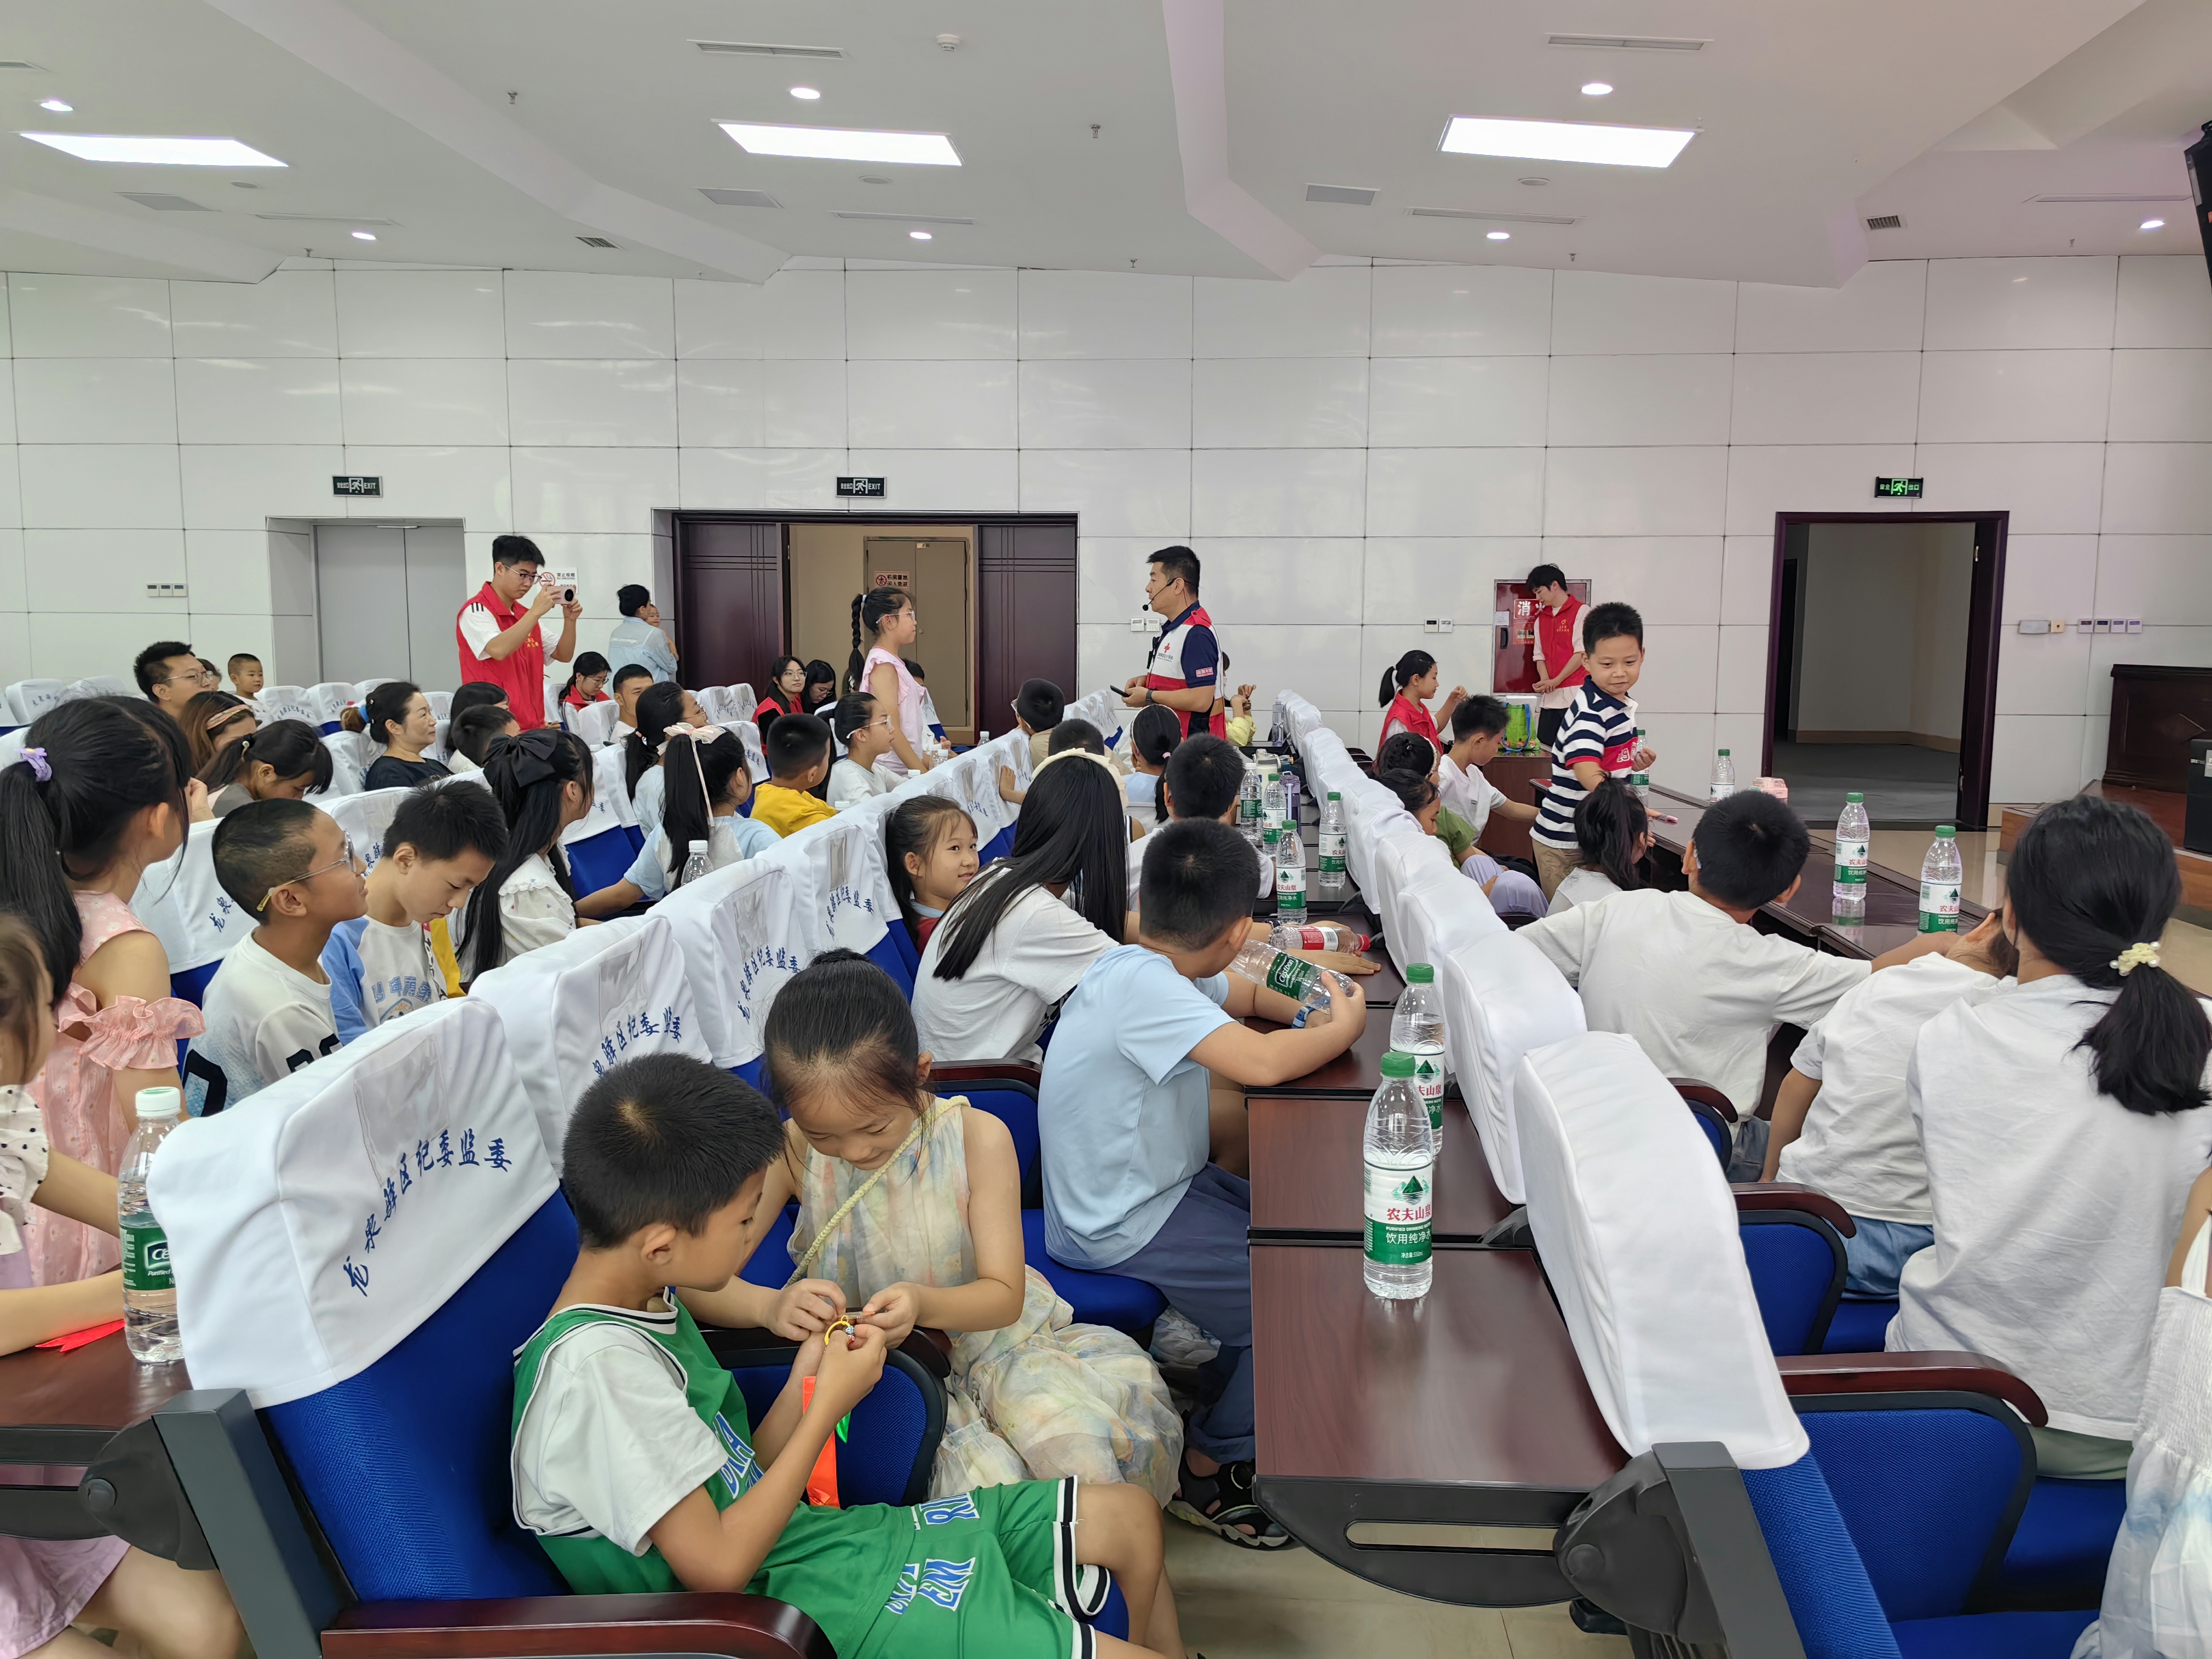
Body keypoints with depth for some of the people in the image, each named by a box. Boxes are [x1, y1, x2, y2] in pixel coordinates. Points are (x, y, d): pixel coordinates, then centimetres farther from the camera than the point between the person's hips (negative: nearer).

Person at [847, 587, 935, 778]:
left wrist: (927, 761, 16)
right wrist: (923, 774, -18)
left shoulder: (892, 662, 15)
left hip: (906, 770, 9)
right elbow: (892, 731, -19)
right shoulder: (883, 664, -13)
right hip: (892, 773, -9)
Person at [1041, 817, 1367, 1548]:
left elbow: (1242, 991, 18)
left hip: (1162, 1184, 9)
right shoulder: (1140, 984, -29)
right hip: (1125, 1228, -9)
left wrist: (1311, 1009, -3)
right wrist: (1345, 1028, -19)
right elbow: (1261, 1062, -39)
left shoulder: (1155, 967, -1)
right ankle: (1209, 1472, 13)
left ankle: (1226, 1397, 29)